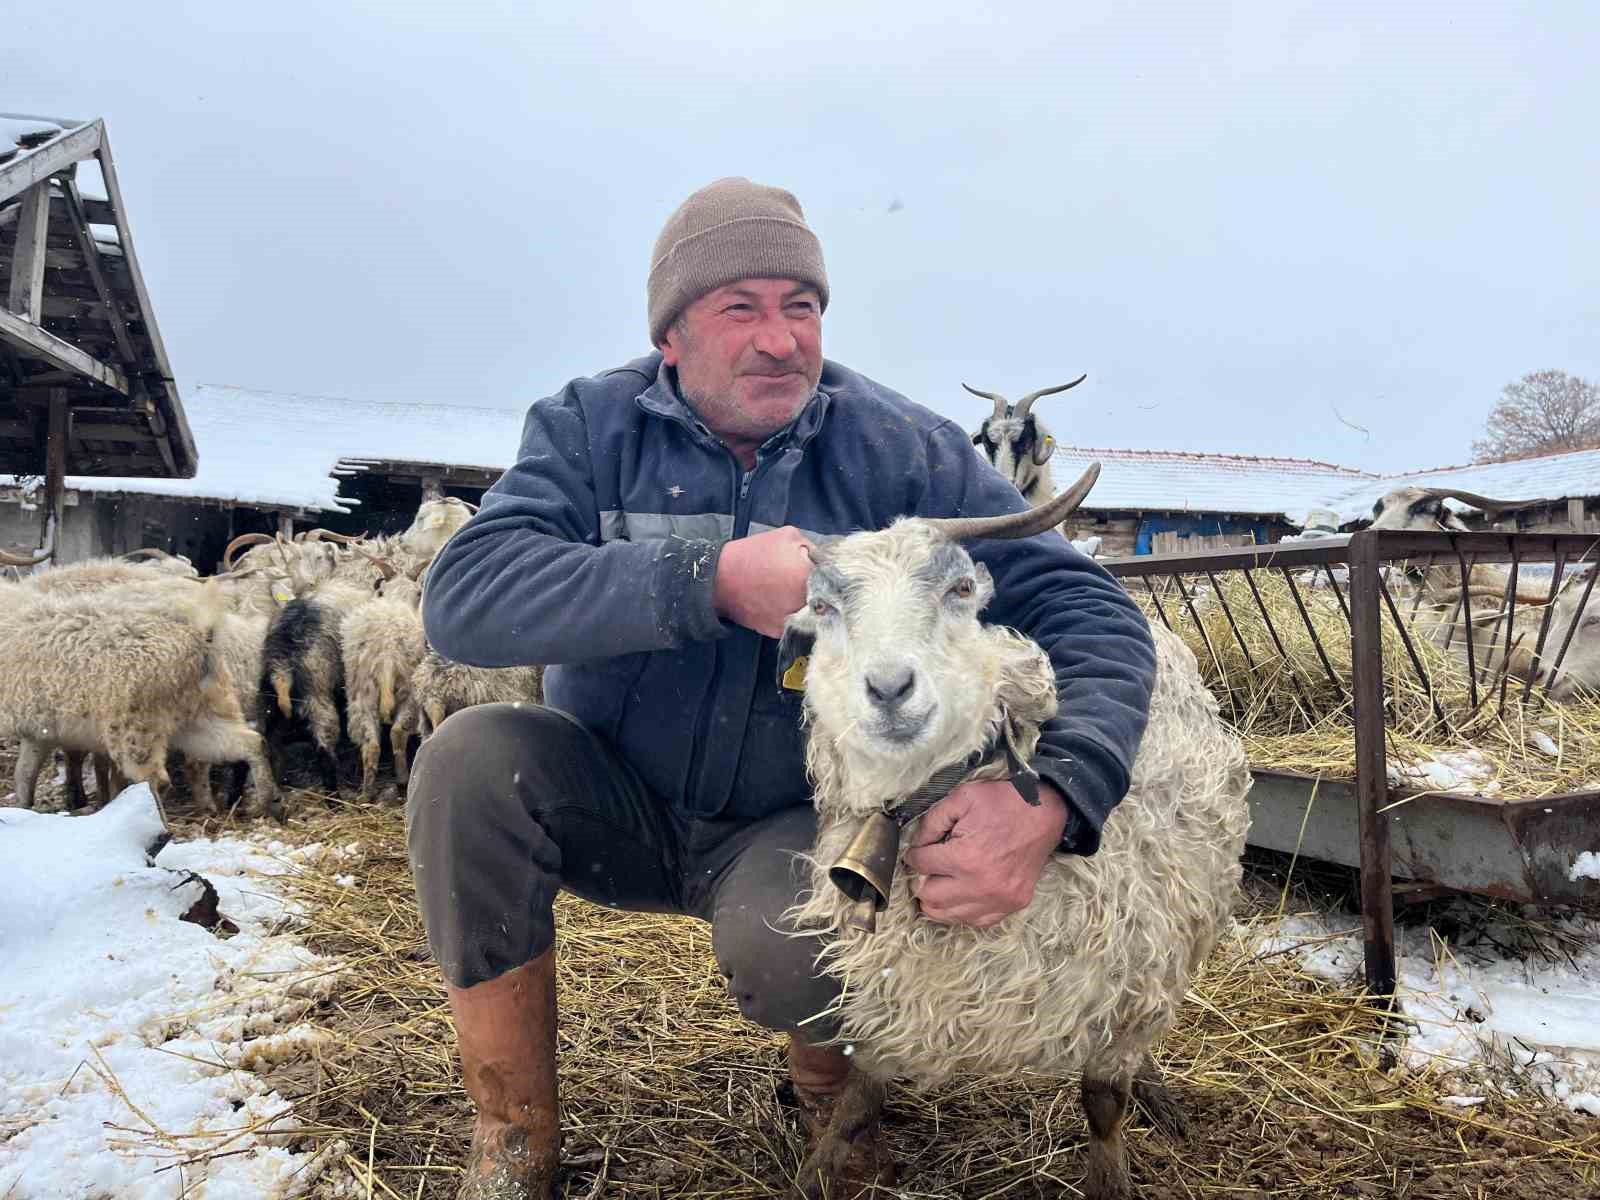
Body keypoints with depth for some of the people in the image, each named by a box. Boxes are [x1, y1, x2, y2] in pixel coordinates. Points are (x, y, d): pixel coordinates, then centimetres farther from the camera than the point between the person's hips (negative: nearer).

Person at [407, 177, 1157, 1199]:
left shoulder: (903, 453, -12)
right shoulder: (591, 427, -9)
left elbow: (1093, 616, -18)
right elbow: (462, 600, -25)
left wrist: (1051, 798, -39)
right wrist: (711, 576, -36)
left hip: (794, 822, -1)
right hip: (614, 801, 2)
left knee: (786, 938, -33)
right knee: (470, 758, -27)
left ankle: (829, 1080, 7)